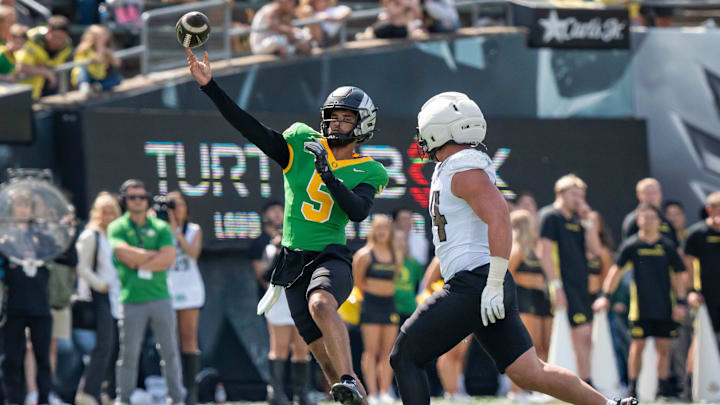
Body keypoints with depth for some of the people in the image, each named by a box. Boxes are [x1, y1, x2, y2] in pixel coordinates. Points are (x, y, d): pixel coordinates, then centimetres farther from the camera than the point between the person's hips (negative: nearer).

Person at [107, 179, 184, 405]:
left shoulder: (161, 228, 11)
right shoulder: (117, 228, 5)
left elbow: (169, 259, -3)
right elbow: (126, 254, -12)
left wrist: (140, 263, -8)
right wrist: (155, 255, -5)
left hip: (160, 297, 2)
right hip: (131, 299, -2)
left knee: (170, 351, 3)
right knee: (129, 354, -1)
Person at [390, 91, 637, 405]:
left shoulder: (464, 170, -11)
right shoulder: (452, 169, 20)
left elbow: (499, 219, -23)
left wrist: (493, 285, -26)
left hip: (474, 285, -10)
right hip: (480, 287, 10)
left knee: (404, 358, -6)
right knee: (529, 373, 8)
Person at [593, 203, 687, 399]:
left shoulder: (668, 246, 3)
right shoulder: (631, 245, -1)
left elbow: (677, 276, 7)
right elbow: (617, 271, 4)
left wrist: (680, 302, 1)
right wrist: (605, 295, -3)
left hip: (664, 308, 1)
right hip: (640, 307, -1)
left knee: (664, 348, 3)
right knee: (638, 346, -1)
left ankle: (662, 389, 11)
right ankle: (632, 388, 8)